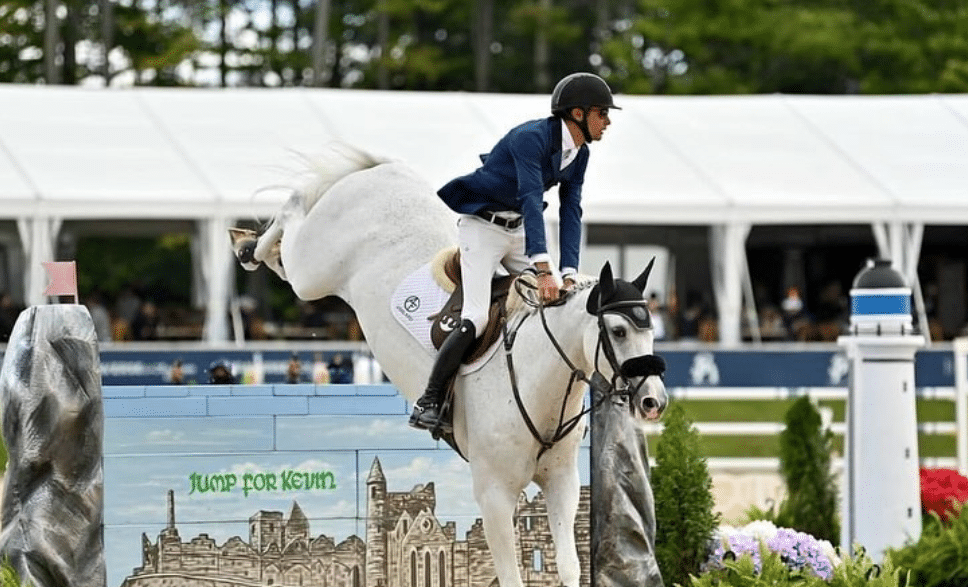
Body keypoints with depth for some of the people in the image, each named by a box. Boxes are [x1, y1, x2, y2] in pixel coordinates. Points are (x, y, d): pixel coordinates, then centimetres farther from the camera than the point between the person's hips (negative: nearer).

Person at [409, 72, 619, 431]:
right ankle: (428, 403, -12)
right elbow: (531, 199, -36)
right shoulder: (532, 138, -26)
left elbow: (571, 213, -3)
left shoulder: (579, 155, 0)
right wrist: (543, 269, -45)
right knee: (476, 318, -20)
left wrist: (568, 274, -15)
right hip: (482, 226, -8)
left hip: (518, 229, 8)